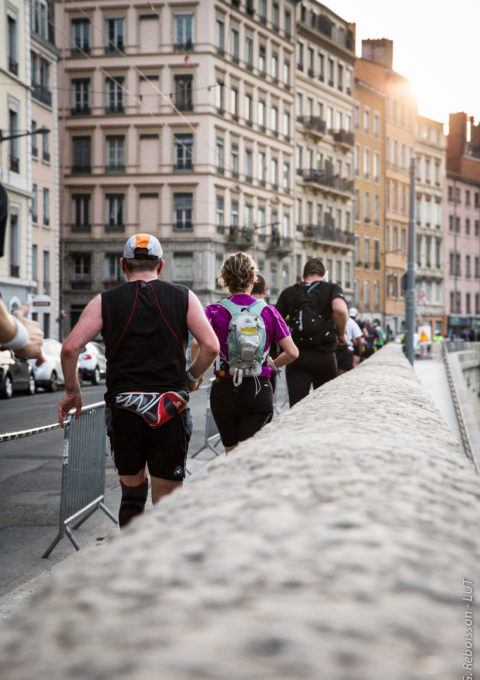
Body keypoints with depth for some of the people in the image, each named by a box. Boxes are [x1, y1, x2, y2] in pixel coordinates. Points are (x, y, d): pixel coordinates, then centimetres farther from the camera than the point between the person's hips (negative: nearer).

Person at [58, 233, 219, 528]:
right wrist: (191, 377, 13)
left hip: (123, 407, 1)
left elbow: (70, 348, -6)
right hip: (170, 409, -1)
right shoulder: (183, 297, 4)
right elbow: (211, 346, -5)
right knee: (167, 500, 4)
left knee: (132, 492, 18)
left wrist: (72, 391, 8)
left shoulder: (106, 301, 3)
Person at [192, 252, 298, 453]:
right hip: (258, 390, -1)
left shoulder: (215, 312, -3)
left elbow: (197, 345, -19)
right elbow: (292, 352, -2)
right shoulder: (268, 312, 0)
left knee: (231, 455, 20)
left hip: (224, 391, 1)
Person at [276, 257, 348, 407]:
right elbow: (340, 309, -20)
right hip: (325, 356, -1)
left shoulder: (289, 292, 8)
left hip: (297, 357, 1)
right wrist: (341, 334, -5)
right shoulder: (332, 288, 2)